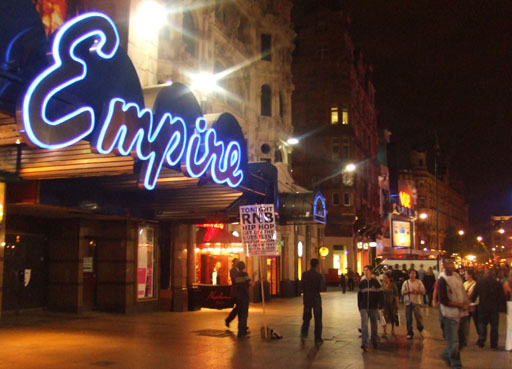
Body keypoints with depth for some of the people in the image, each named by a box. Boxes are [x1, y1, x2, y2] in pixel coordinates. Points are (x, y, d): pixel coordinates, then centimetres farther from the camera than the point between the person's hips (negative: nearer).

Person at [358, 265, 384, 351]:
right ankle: (365, 344, -14)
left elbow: (380, 294, -4)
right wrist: (359, 306, 8)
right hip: (364, 308, 1)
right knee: (364, 325, -10)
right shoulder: (362, 282, 4)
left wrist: (381, 305, -9)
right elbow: (359, 295, 10)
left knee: (374, 326, 11)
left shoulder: (375, 282, -2)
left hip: (374, 308, -1)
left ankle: (374, 342, 27)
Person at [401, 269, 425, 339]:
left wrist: (416, 291, -17)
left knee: (418, 316, -1)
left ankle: (420, 329, 28)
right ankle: (409, 333, 12)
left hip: (417, 302, -1)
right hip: (408, 302, 1)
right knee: (408, 319, 2)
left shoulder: (419, 282, 0)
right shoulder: (406, 282, 3)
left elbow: (423, 291, -3)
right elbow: (403, 292, 1)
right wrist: (409, 291, -13)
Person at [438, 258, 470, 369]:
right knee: (453, 340, -1)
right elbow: (444, 300, -18)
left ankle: (447, 355, 39)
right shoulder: (442, 280, -17)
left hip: (459, 312, 7)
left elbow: (462, 291, 16)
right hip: (450, 313, -7)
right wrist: (461, 305, -17)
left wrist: (467, 303, -1)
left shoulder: (457, 276, 5)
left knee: (452, 338, 17)